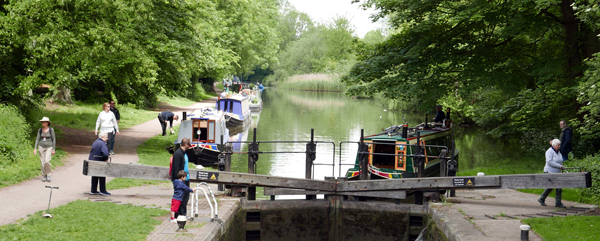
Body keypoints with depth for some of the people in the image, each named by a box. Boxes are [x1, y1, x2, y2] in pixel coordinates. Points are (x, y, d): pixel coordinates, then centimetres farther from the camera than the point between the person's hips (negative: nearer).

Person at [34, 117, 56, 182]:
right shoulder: (40, 130, 2)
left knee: (47, 161, -17)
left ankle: (49, 174, 3)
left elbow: (54, 139, -4)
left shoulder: (51, 130, -7)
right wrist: (35, 148, -5)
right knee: (42, 162, 1)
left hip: (49, 147, -3)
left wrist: (53, 149, -8)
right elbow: (37, 139, 3)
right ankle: (44, 176, 14)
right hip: (41, 147, 3)